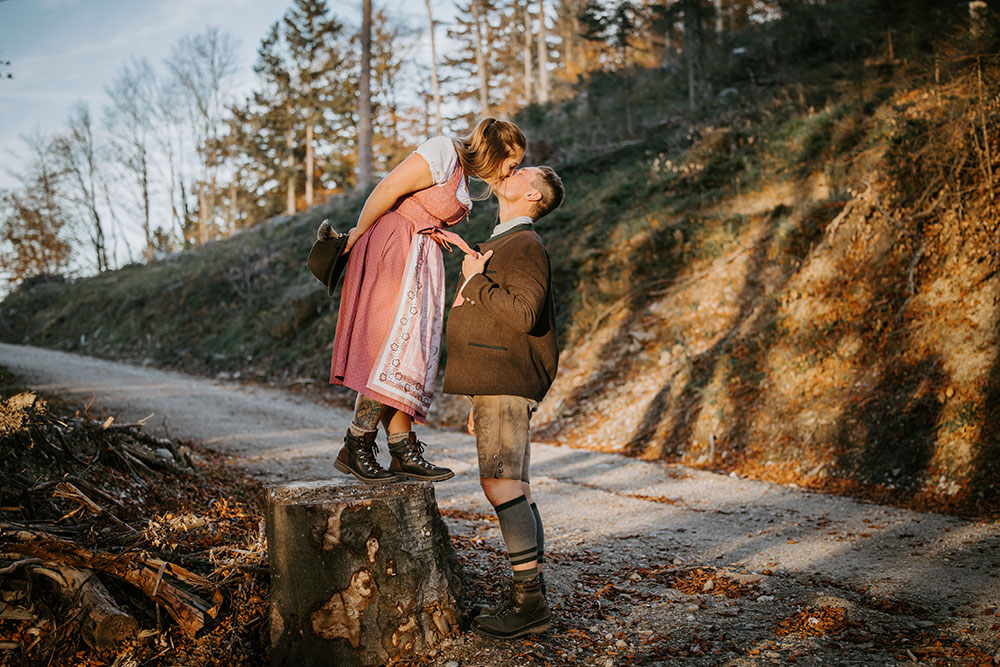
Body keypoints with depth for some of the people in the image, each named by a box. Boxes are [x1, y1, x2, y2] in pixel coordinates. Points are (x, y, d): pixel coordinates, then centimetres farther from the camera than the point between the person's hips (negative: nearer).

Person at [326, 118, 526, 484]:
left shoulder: (463, 176, 20)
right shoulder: (444, 153, -11)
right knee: (397, 348, -14)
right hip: (394, 250, -10)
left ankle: (404, 452, 3)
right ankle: (355, 448, -10)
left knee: (413, 355, 3)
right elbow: (390, 187, -14)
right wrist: (359, 233, -6)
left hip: (420, 260, 10)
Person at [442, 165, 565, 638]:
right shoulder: (502, 245, 24)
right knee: (515, 490, 9)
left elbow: (524, 315, -23)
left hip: (507, 386, -10)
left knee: (500, 485, -14)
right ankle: (529, 596, 13)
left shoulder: (526, 245, -8)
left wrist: (476, 282, -12)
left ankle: (530, 603, -11)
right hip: (494, 386, 10)